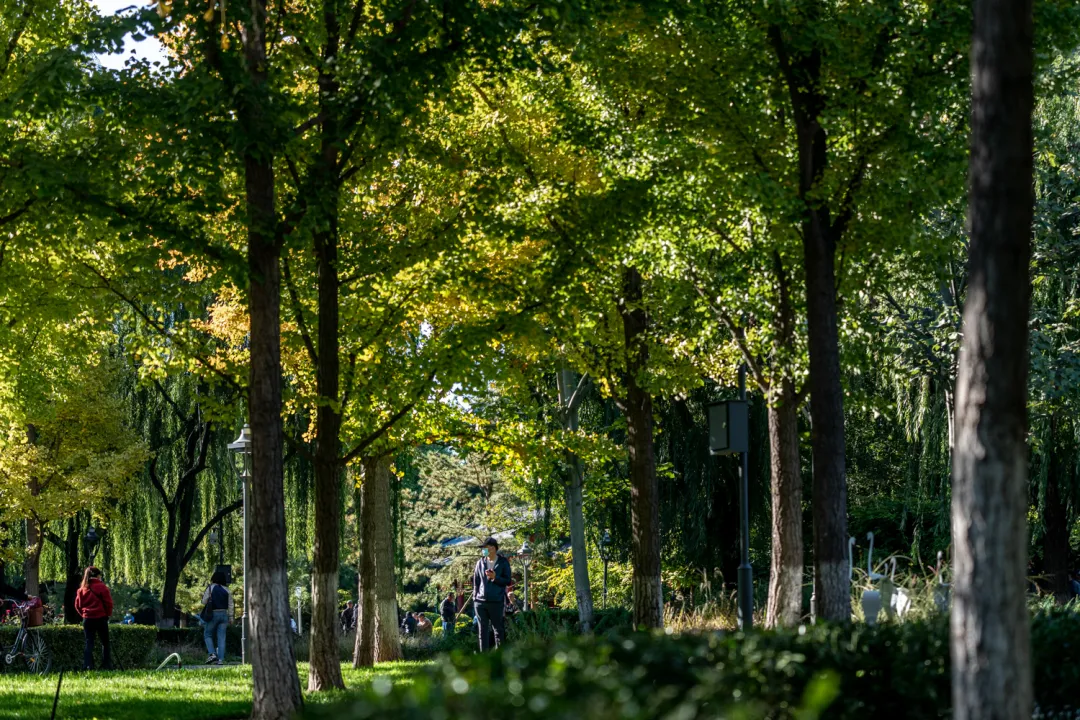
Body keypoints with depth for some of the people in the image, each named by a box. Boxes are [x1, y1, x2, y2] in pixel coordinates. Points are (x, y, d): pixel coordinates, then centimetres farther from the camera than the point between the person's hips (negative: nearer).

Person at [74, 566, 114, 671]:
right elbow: (108, 603, -7)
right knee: (105, 642, 7)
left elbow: (77, 605, 7)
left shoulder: (82, 589, 5)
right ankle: (106, 665, 4)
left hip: (87, 619, 3)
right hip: (101, 618, -3)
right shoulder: (101, 587, -7)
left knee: (88, 643, 3)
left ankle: (87, 666, -7)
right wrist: (108, 614, 8)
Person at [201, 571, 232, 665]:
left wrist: (203, 596, 17)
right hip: (224, 614, 4)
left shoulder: (210, 588, -6)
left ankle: (212, 654, -12)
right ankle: (221, 659, -2)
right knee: (221, 637, 4)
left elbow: (204, 602, -4)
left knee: (207, 634, 8)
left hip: (213, 614, -4)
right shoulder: (227, 590, 6)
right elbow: (230, 605, 7)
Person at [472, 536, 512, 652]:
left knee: (498, 630, 1)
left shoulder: (503, 562, 2)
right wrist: (475, 597, 7)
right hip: (481, 602, 3)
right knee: (483, 630, 3)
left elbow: (508, 581, -1)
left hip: (497, 602, -3)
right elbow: (476, 582, 15)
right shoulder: (480, 563, 11)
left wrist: (495, 577, -17)